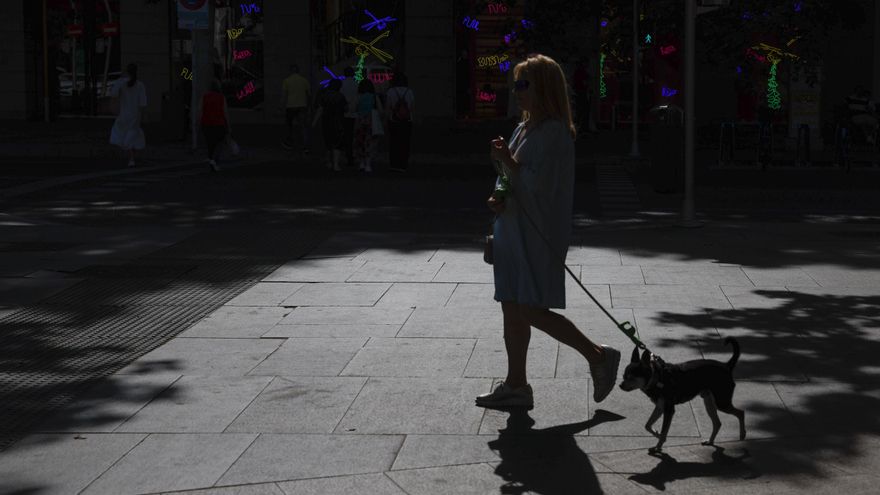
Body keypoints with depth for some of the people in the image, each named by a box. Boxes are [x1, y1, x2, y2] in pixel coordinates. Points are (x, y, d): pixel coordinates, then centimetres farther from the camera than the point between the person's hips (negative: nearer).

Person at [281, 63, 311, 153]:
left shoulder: (286, 81, -4)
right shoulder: (304, 80, 3)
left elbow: (284, 96, -7)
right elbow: (309, 94, 7)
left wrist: (284, 109, -3)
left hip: (290, 106, -1)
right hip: (302, 106, 1)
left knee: (289, 124, 19)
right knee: (304, 126, -3)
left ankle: (289, 142, 33)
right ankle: (305, 147, -14)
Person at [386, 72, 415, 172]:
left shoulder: (391, 92, -9)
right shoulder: (409, 92, -5)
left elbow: (387, 107, -7)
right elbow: (413, 107, 0)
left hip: (393, 121, -1)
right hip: (407, 122, 1)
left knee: (393, 143, 9)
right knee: (404, 144, 5)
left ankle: (394, 164, 7)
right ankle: (403, 165, 2)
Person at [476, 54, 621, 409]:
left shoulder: (554, 132, -14)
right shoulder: (523, 129, 14)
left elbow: (537, 184, -22)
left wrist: (507, 160, -14)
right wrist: (498, 199, 0)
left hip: (538, 234, -9)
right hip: (513, 231, 9)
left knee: (531, 311, -9)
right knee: (512, 310, 10)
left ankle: (598, 357, 5)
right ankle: (516, 386, 18)